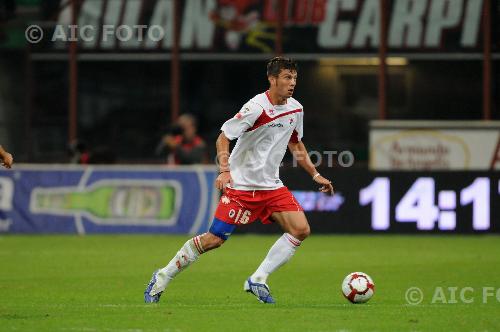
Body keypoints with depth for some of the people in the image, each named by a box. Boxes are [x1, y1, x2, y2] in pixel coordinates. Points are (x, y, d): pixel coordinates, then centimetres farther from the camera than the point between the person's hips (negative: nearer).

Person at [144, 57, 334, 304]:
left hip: (271, 186, 7)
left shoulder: (295, 109, 5)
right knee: (214, 239, -7)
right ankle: (162, 279, 10)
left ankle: (258, 280, -4)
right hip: (240, 184, -7)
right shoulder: (257, 107, -17)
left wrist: (315, 175, 20)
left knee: (301, 230, -11)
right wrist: (225, 170, -29)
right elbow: (223, 137, -15)